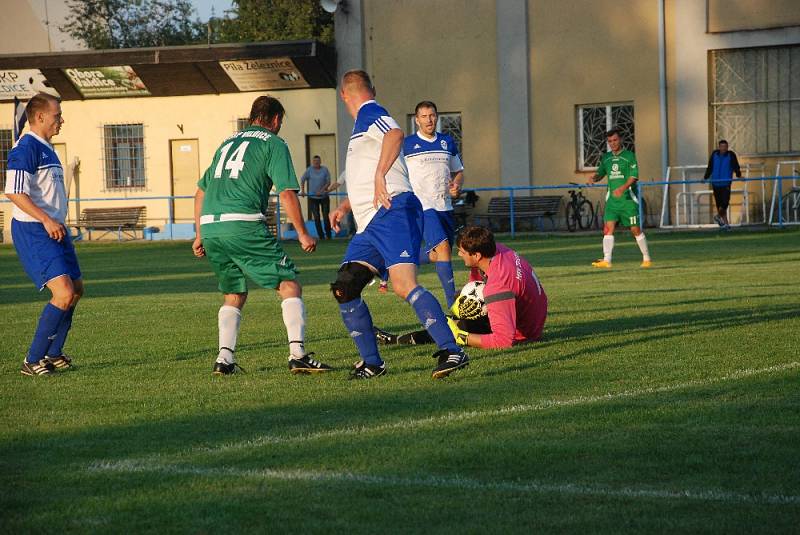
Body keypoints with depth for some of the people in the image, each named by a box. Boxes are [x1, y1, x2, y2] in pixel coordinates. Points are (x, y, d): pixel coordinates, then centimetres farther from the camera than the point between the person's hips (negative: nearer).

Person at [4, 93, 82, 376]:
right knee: (64, 294, -18)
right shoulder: (26, 149, -15)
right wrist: (46, 220, -28)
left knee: (76, 289, 16)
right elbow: (14, 192, -24)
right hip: (33, 232, -10)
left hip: (53, 229, 10)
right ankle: (33, 361, -11)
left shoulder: (47, 149, 17)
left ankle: (53, 354, 26)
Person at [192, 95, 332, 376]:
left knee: (234, 295, 21)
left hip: (209, 226, 7)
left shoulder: (227, 142, 27)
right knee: (289, 285, 0)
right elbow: (287, 193, -4)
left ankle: (224, 358, 8)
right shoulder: (273, 144, 7)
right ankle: (297, 354, -12)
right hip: (243, 225, -7)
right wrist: (303, 234, 2)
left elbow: (201, 191, 28)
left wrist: (200, 235, 32)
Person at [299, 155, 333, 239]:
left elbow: (328, 182, -4)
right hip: (313, 197, 1)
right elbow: (302, 179, -1)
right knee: (316, 217, 0)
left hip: (324, 196, -1)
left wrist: (322, 190, -18)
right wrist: (302, 190, -14)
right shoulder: (309, 170, 4)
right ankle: (320, 235, 4)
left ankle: (328, 235, 5)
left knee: (326, 216, -3)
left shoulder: (325, 170, 1)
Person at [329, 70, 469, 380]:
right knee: (343, 290, 4)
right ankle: (372, 363, 11)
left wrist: (380, 175, -32)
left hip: (392, 214, -10)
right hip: (368, 226, 10)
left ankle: (452, 352, -27)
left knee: (404, 286, -24)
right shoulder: (364, 123, 29)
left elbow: (395, 134, -25)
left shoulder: (369, 114, -1)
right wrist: (344, 208, 33)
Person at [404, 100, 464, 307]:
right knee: (443, 246, -21)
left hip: (445, 206, 6)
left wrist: (456, 185, -1)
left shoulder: (448, 142, 12)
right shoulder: (406, 145, -2)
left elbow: (458, 171, 21)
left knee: (435, 256, 11)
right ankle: (452, 302, -24)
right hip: (422, 205, -6)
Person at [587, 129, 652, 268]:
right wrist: (593, 178, -3)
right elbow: (600, 173, 22)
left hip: (628, 198, -4)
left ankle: (646, 258, 14)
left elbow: (634, 176, -11)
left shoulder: (629, 156, -3)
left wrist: (623, 188, -27)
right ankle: (606, 260, -14)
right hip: (612, 198, 4)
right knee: (608, 228, -9)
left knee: (635, 229, 0)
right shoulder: (606, 157, 14)